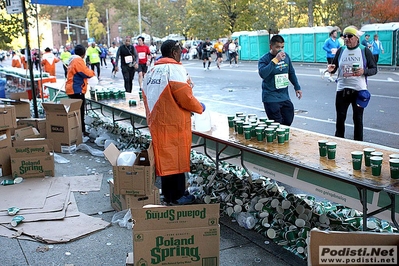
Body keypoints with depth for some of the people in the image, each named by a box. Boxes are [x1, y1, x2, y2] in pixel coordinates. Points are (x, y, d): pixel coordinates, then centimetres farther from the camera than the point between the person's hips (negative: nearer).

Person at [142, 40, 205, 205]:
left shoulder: (151, 71, 13)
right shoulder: (175, 69, -12)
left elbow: (147, 98, 14)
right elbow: (185, 97, -18)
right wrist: (200, 108, -1)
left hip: (156, 125, 8)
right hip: (174, 125, -8)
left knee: (164, 160, 14)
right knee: (177, 161, 3)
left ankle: (167, 197, 25)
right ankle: (177, 198, 12)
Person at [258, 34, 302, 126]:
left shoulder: (286, 56, 7)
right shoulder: (264, 59, -11)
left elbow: (291, 73, 19)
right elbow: (262, 74, -30)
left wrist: (297, 87, 17)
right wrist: (275, 60, -29)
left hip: (285, 97, 6)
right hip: (271, 98, -6)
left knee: (288, 122, 12)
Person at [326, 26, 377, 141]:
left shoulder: (365, 51, -1)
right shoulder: (341, 51, 7)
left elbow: (374, 69, 0)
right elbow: (334, 68, 12)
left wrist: (364, 72, -21)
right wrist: (331, 70, -12)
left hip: (359, 90, -2)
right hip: (342, 90, 2)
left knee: (358, 119, 7)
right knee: (340, 118, 7)